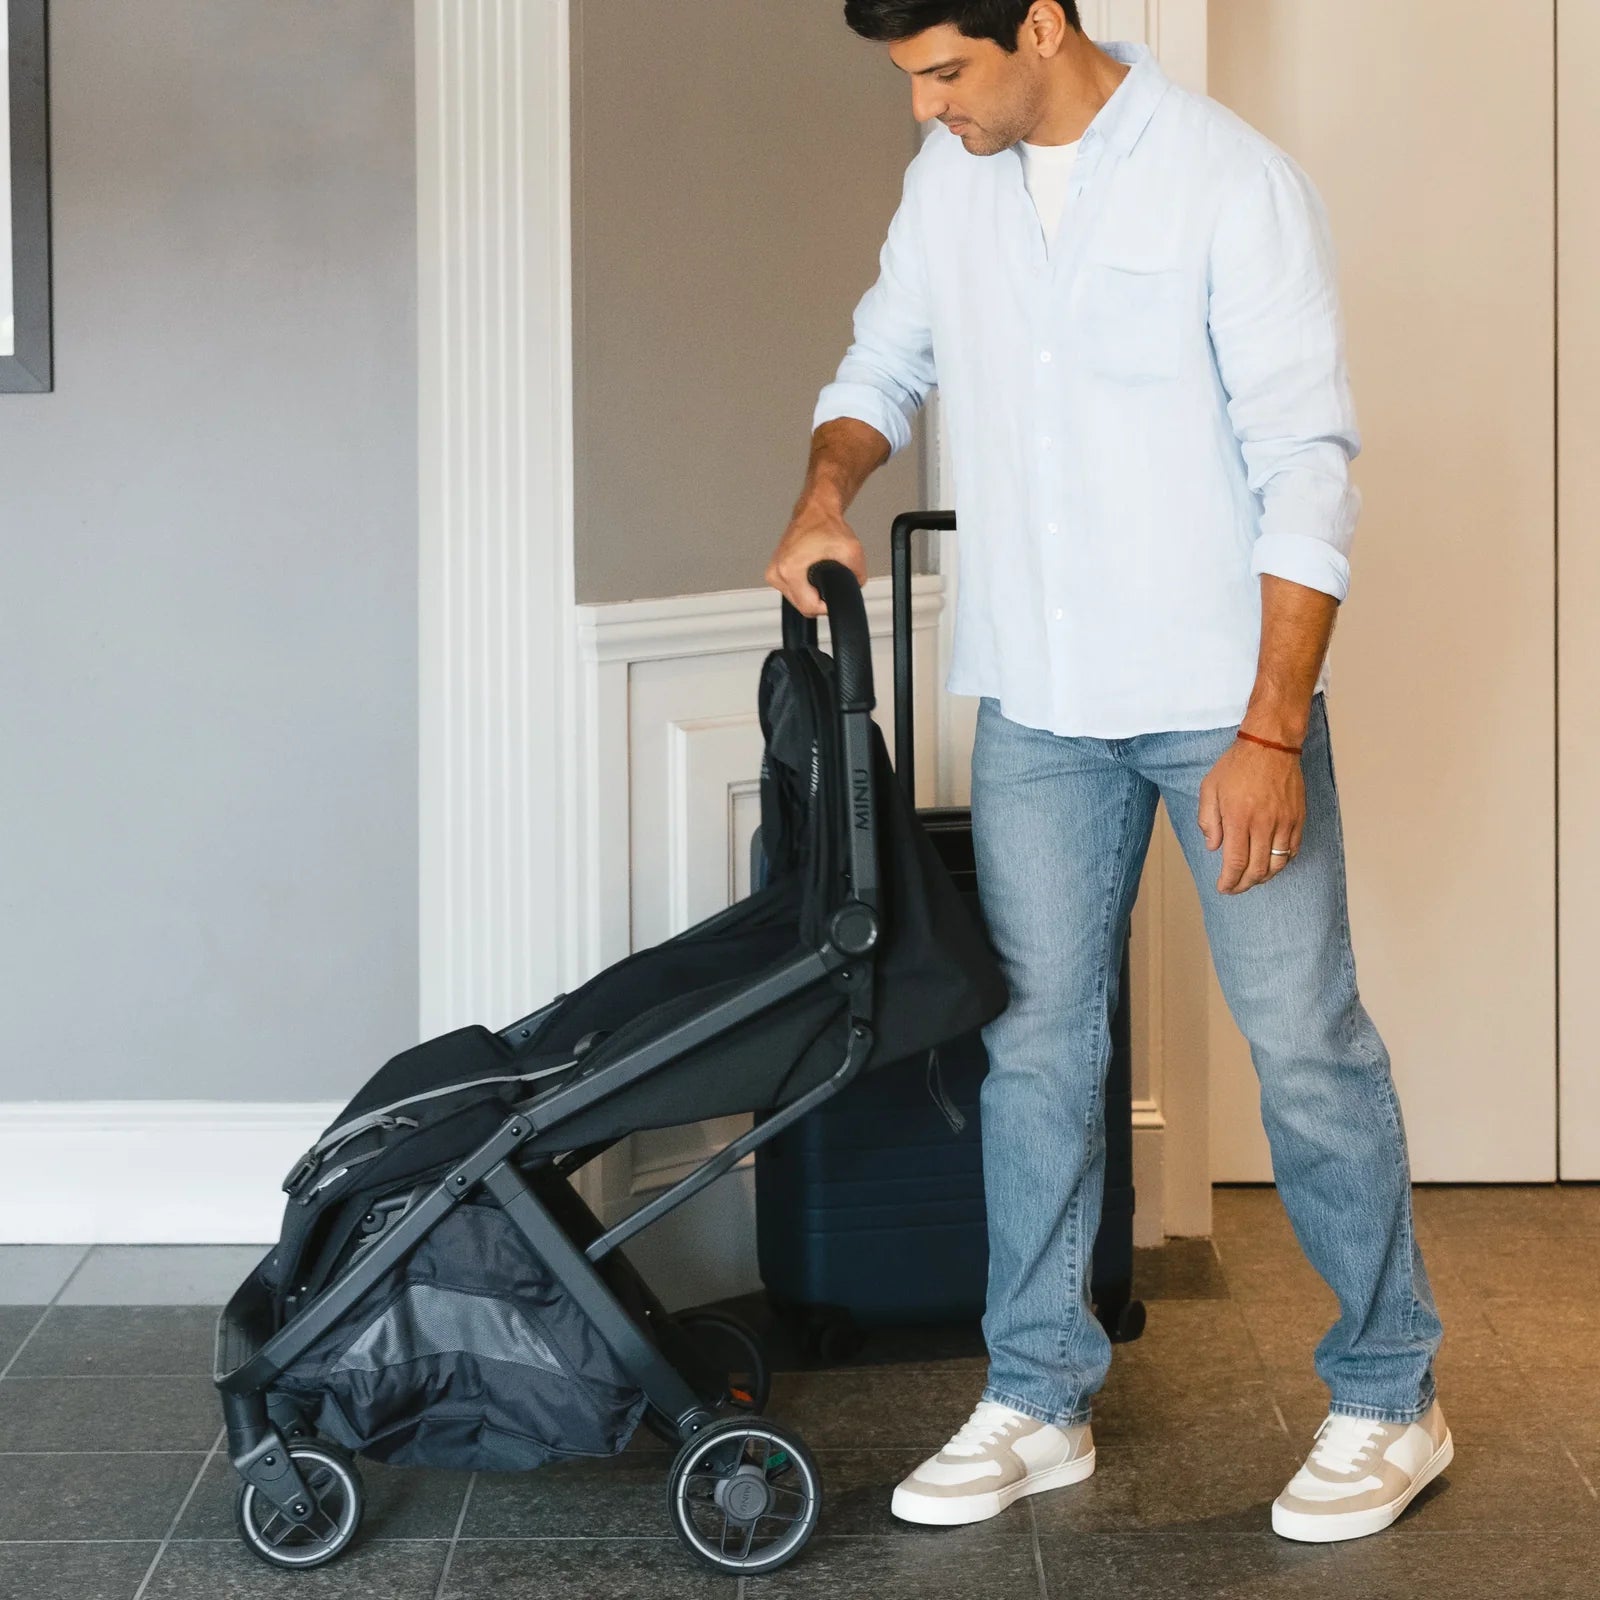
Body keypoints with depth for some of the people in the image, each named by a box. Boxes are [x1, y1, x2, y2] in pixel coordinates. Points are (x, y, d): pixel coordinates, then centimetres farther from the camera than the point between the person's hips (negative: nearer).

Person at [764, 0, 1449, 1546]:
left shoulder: (1227, 179, -14)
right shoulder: (950, 182, 5)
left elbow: (1306, 470, -15)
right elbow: (884, 362, 21)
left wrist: (1271, 729, -19)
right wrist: (824, 492, -1)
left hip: (1224, 697, -5)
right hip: (1036, 700, 5)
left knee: (1305, 1040, 0)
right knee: (1036, 1043, 9)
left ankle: (1389, 1398, 15)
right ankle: (1038, 1399, 20)